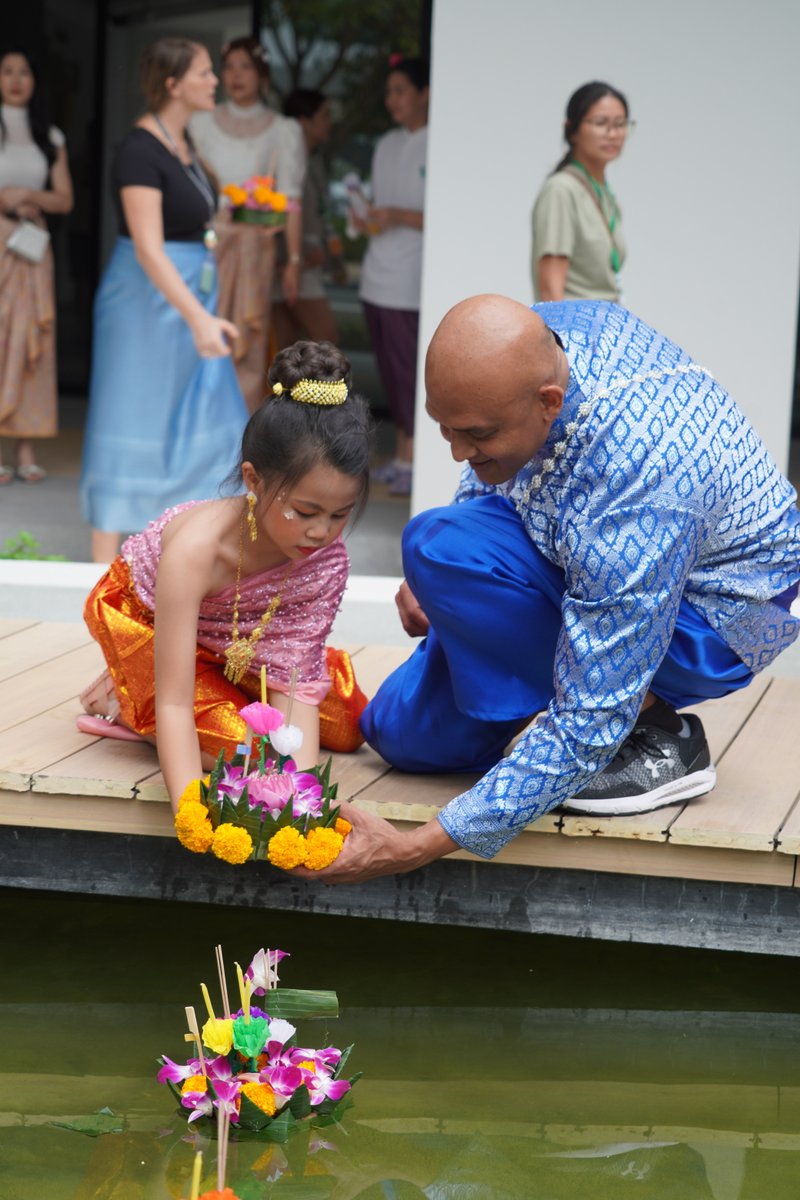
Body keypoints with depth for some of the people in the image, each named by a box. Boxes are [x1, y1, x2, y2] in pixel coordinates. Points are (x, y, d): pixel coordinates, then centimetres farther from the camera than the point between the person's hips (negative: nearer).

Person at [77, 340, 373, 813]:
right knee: (238, 745, -24)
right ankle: (123, 698, 1)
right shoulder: (196, 547, -43)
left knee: (346, 728, -2)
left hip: (235, 640, 5)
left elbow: (296, 684, -28)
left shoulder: (328, 558, -29)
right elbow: (174, 704, -44)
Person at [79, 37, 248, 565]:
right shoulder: (141, 151, -19)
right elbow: (148, 248, -26)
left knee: (206, 427, 10)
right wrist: (199, 317, -34)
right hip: (148, 302, -9)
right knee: (132, 426, -3)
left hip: (190, 297, 9)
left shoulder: (183, 141, 9)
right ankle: (105, 563, 5)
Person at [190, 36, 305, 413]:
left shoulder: (283, 131, 4)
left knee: (249, 345, -1)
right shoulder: (201, 123, 9)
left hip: (254, 249, -1)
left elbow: (290, 200, 0)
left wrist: (294, 260, -6)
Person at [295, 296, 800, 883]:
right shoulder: (539, 331, -18)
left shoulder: (631, 499, -41)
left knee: (444, 546, -29)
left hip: (714, 624, -8)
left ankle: (653, 729, -14)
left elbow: (589, 728, -34)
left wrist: (415, 849, -35)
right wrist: (431, 577, -1)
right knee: (402, 732, 3)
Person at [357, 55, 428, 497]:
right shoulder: (387, 145, 15)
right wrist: (366, 219, 5)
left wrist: (400, 216, -20)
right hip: (378, 277, 8)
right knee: (392, 373, 12)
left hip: (412, 284, -8)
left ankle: (414, 461, 0)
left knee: (411, 373, -6)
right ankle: (401, 455, 19)